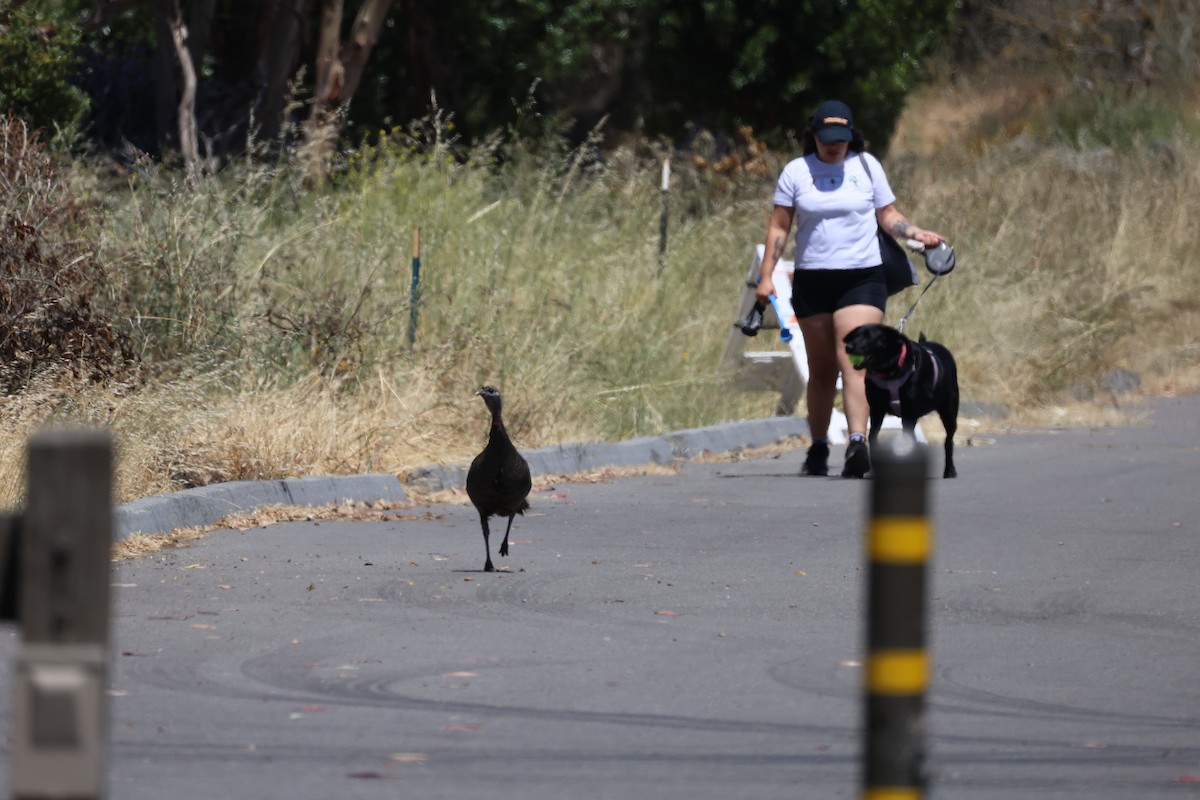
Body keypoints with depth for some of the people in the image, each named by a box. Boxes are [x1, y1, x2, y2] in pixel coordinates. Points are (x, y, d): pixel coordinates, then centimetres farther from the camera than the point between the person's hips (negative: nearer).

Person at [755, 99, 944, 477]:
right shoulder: (796, 172, 4)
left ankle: (858, 443, -28)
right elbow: (779, 227, 6)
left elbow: (888, 215, 11)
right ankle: (818, 450, 21)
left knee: (854, 362, -17)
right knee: (821, 370, 8)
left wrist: (916, 233, -7)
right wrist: (766, 276, -1)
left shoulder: (866, 165, 5)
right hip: (812, 279, 1)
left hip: (862, 277, -1)